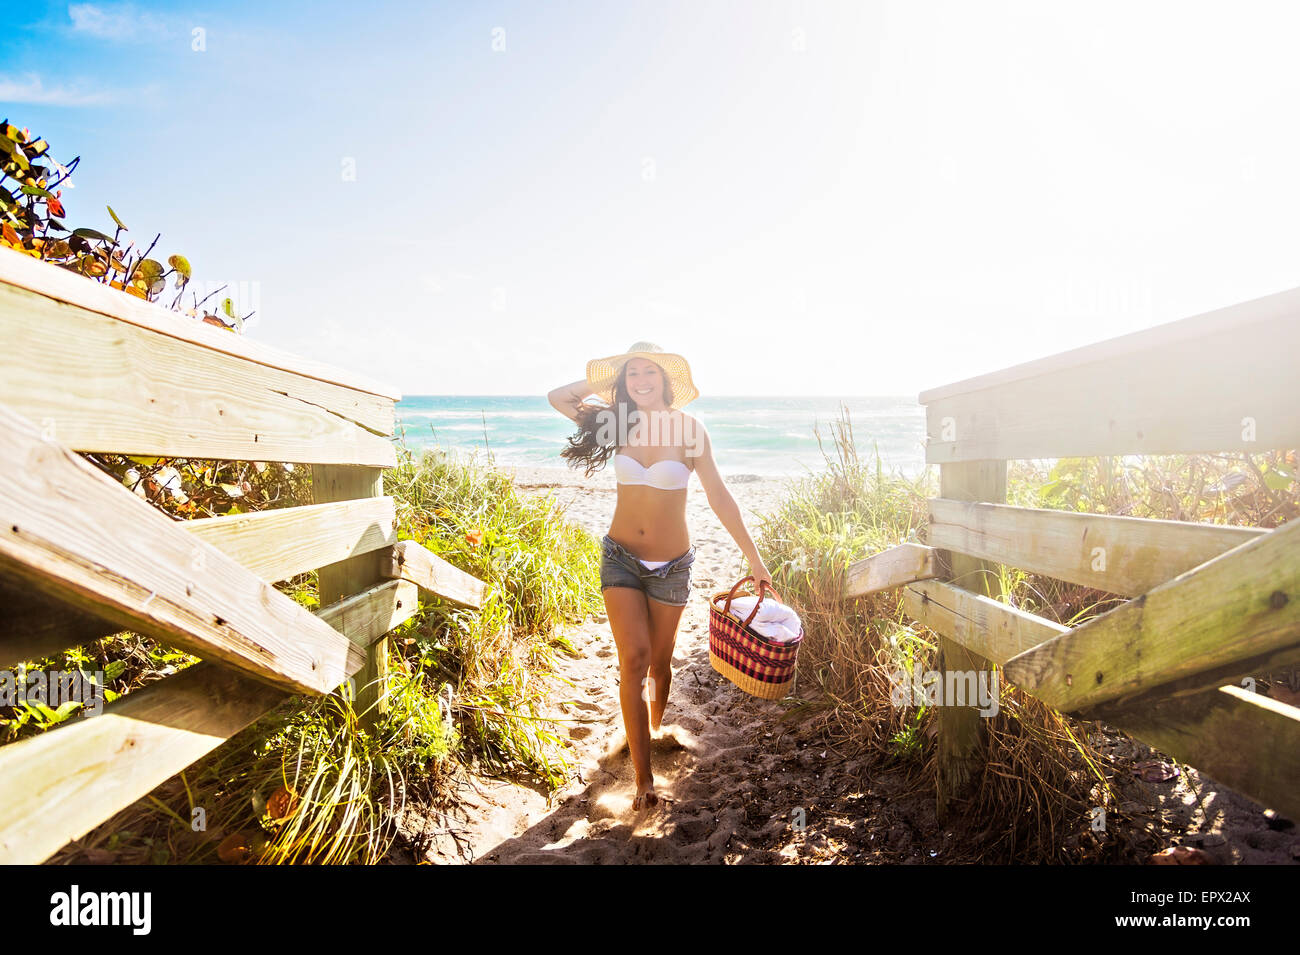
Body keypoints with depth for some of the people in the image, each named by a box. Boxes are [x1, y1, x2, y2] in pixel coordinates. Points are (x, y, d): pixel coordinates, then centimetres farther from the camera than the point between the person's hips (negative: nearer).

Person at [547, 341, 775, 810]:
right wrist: (610, 381, 0)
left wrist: (753, 558, -5)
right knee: (634, 658, -9)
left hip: (671, 564, 0)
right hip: (622, 558, 1)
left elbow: (720, 498, -6)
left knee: (659, 662, 13)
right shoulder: (619, 423, -1)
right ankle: (643, 777, 1)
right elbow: (558, 397, 4)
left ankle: (654, 728, 44)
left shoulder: (688, 429, -8)